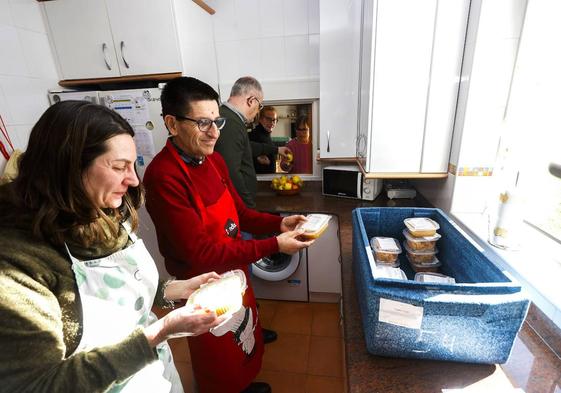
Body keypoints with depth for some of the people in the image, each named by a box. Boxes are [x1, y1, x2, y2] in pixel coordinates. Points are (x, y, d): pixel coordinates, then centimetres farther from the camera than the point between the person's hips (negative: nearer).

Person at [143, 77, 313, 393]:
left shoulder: (214, 160, -4)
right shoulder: (163, 177, -29)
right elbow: (200, 253, -29)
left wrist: (278, 223, -13)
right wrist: (274, 245, -28)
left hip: (235, 272, 8)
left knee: (244, 336, 32)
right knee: (221, 361, 22)